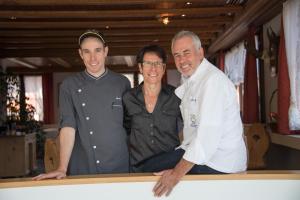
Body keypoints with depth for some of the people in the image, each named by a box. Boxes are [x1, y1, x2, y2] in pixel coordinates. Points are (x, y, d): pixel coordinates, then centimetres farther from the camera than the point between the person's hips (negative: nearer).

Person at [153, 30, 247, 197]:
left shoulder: (213, 79, -21)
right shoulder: (188, 78, 9)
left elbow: (208, 134, -28)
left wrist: (177, 173, -28)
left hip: (219, 163, -8)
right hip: (196, 152, 8)